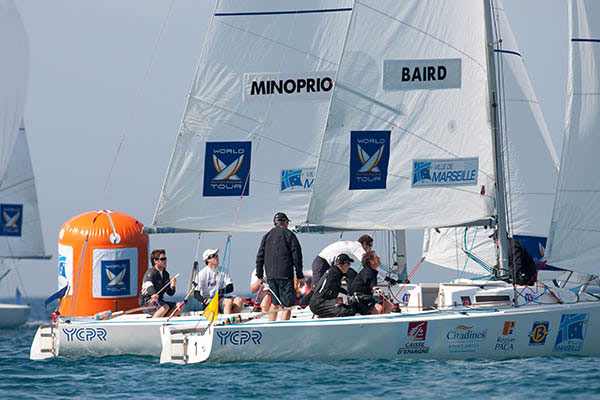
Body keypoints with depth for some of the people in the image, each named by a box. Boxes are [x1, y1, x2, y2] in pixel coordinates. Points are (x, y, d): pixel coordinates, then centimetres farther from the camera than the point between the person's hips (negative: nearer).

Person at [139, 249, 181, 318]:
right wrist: (153, 295, -55)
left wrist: (172, 286, -8)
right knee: (165, 307, -34)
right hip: (147, 302, -8)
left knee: (179, 306, -7)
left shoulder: (165, 274, 15)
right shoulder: (151, 273, -11)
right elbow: (148, 285, -33)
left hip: (159, 301, 8)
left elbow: (170, 293, 16)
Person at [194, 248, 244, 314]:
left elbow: (230, 288, 2)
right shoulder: (202, 273, -5)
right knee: (228, 301, -30)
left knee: (239, 300, -21)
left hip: (221, 299, 5)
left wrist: (219, 291, -17)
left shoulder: (222, 271, 10)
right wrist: (204, 300, -28)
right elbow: (196, 294, -8)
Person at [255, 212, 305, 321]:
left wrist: (260, 276, 19)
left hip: (270, 275, 5)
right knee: (287, 305, -6)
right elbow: (296, 257, -4)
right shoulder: (289, 235, -1)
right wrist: (300, 276, 0)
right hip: (285, 275, -5)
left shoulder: (266, 236, 14)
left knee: (274, 304, 18)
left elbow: (260, 257, 13)